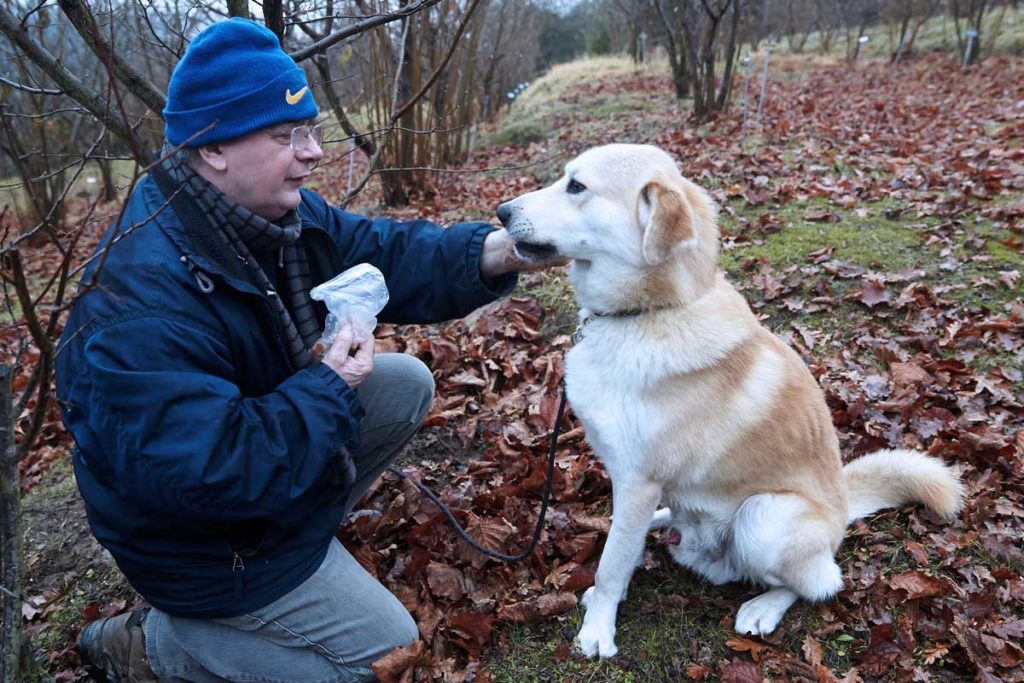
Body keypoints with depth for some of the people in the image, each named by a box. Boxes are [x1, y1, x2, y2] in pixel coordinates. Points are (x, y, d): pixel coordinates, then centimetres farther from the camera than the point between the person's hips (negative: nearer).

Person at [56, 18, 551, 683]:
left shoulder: (278, 211, -7)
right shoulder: (143, 303, -35)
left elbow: (384, 255, -8)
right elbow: (200, 473, -38)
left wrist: (492, 252, -26)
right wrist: (329, 390, -29)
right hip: (204, 541, -8)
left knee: (407, 382, 4)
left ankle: (310, 524, 12)